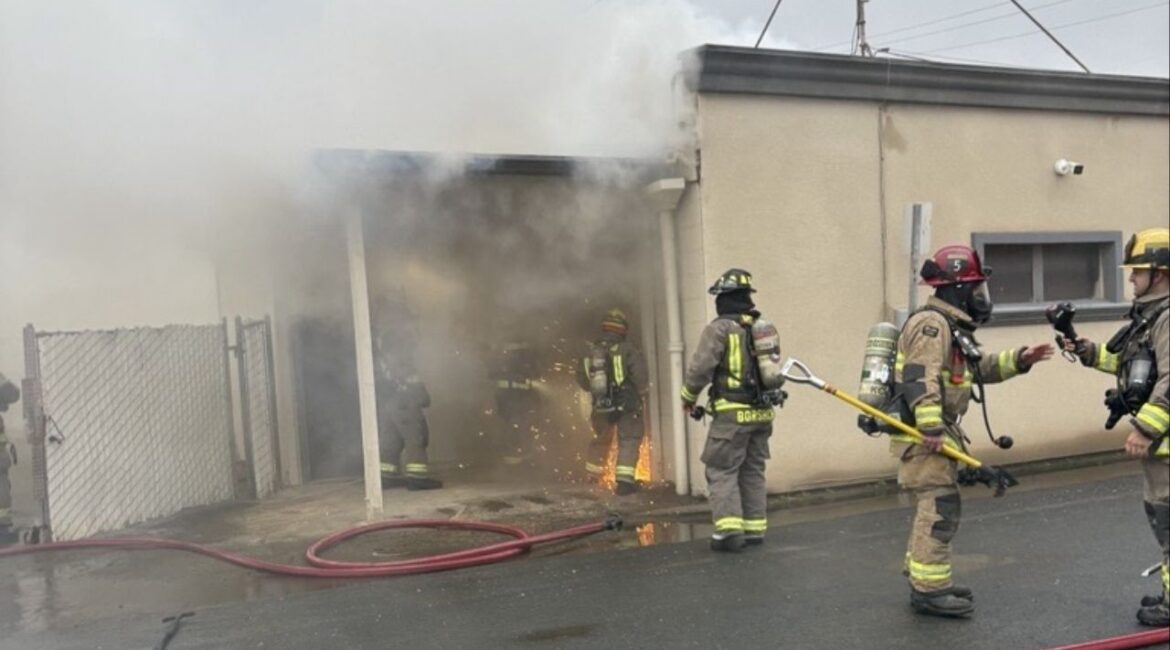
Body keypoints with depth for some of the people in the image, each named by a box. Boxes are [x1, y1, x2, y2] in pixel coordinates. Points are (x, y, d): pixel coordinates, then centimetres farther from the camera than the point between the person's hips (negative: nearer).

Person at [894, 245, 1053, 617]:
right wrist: (931, 428, -33)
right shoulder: (932, 324, -16)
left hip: (937, 434, 11)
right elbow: (920, 379, -27)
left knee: (932, 509, 17)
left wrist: (1018, 360, 16)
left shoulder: (951, 326, 19)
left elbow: (978, 368, 27)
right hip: (923, 436, -11)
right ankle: (929, 590, -3)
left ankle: (924, 581, 27)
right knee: (940, 509, -9)